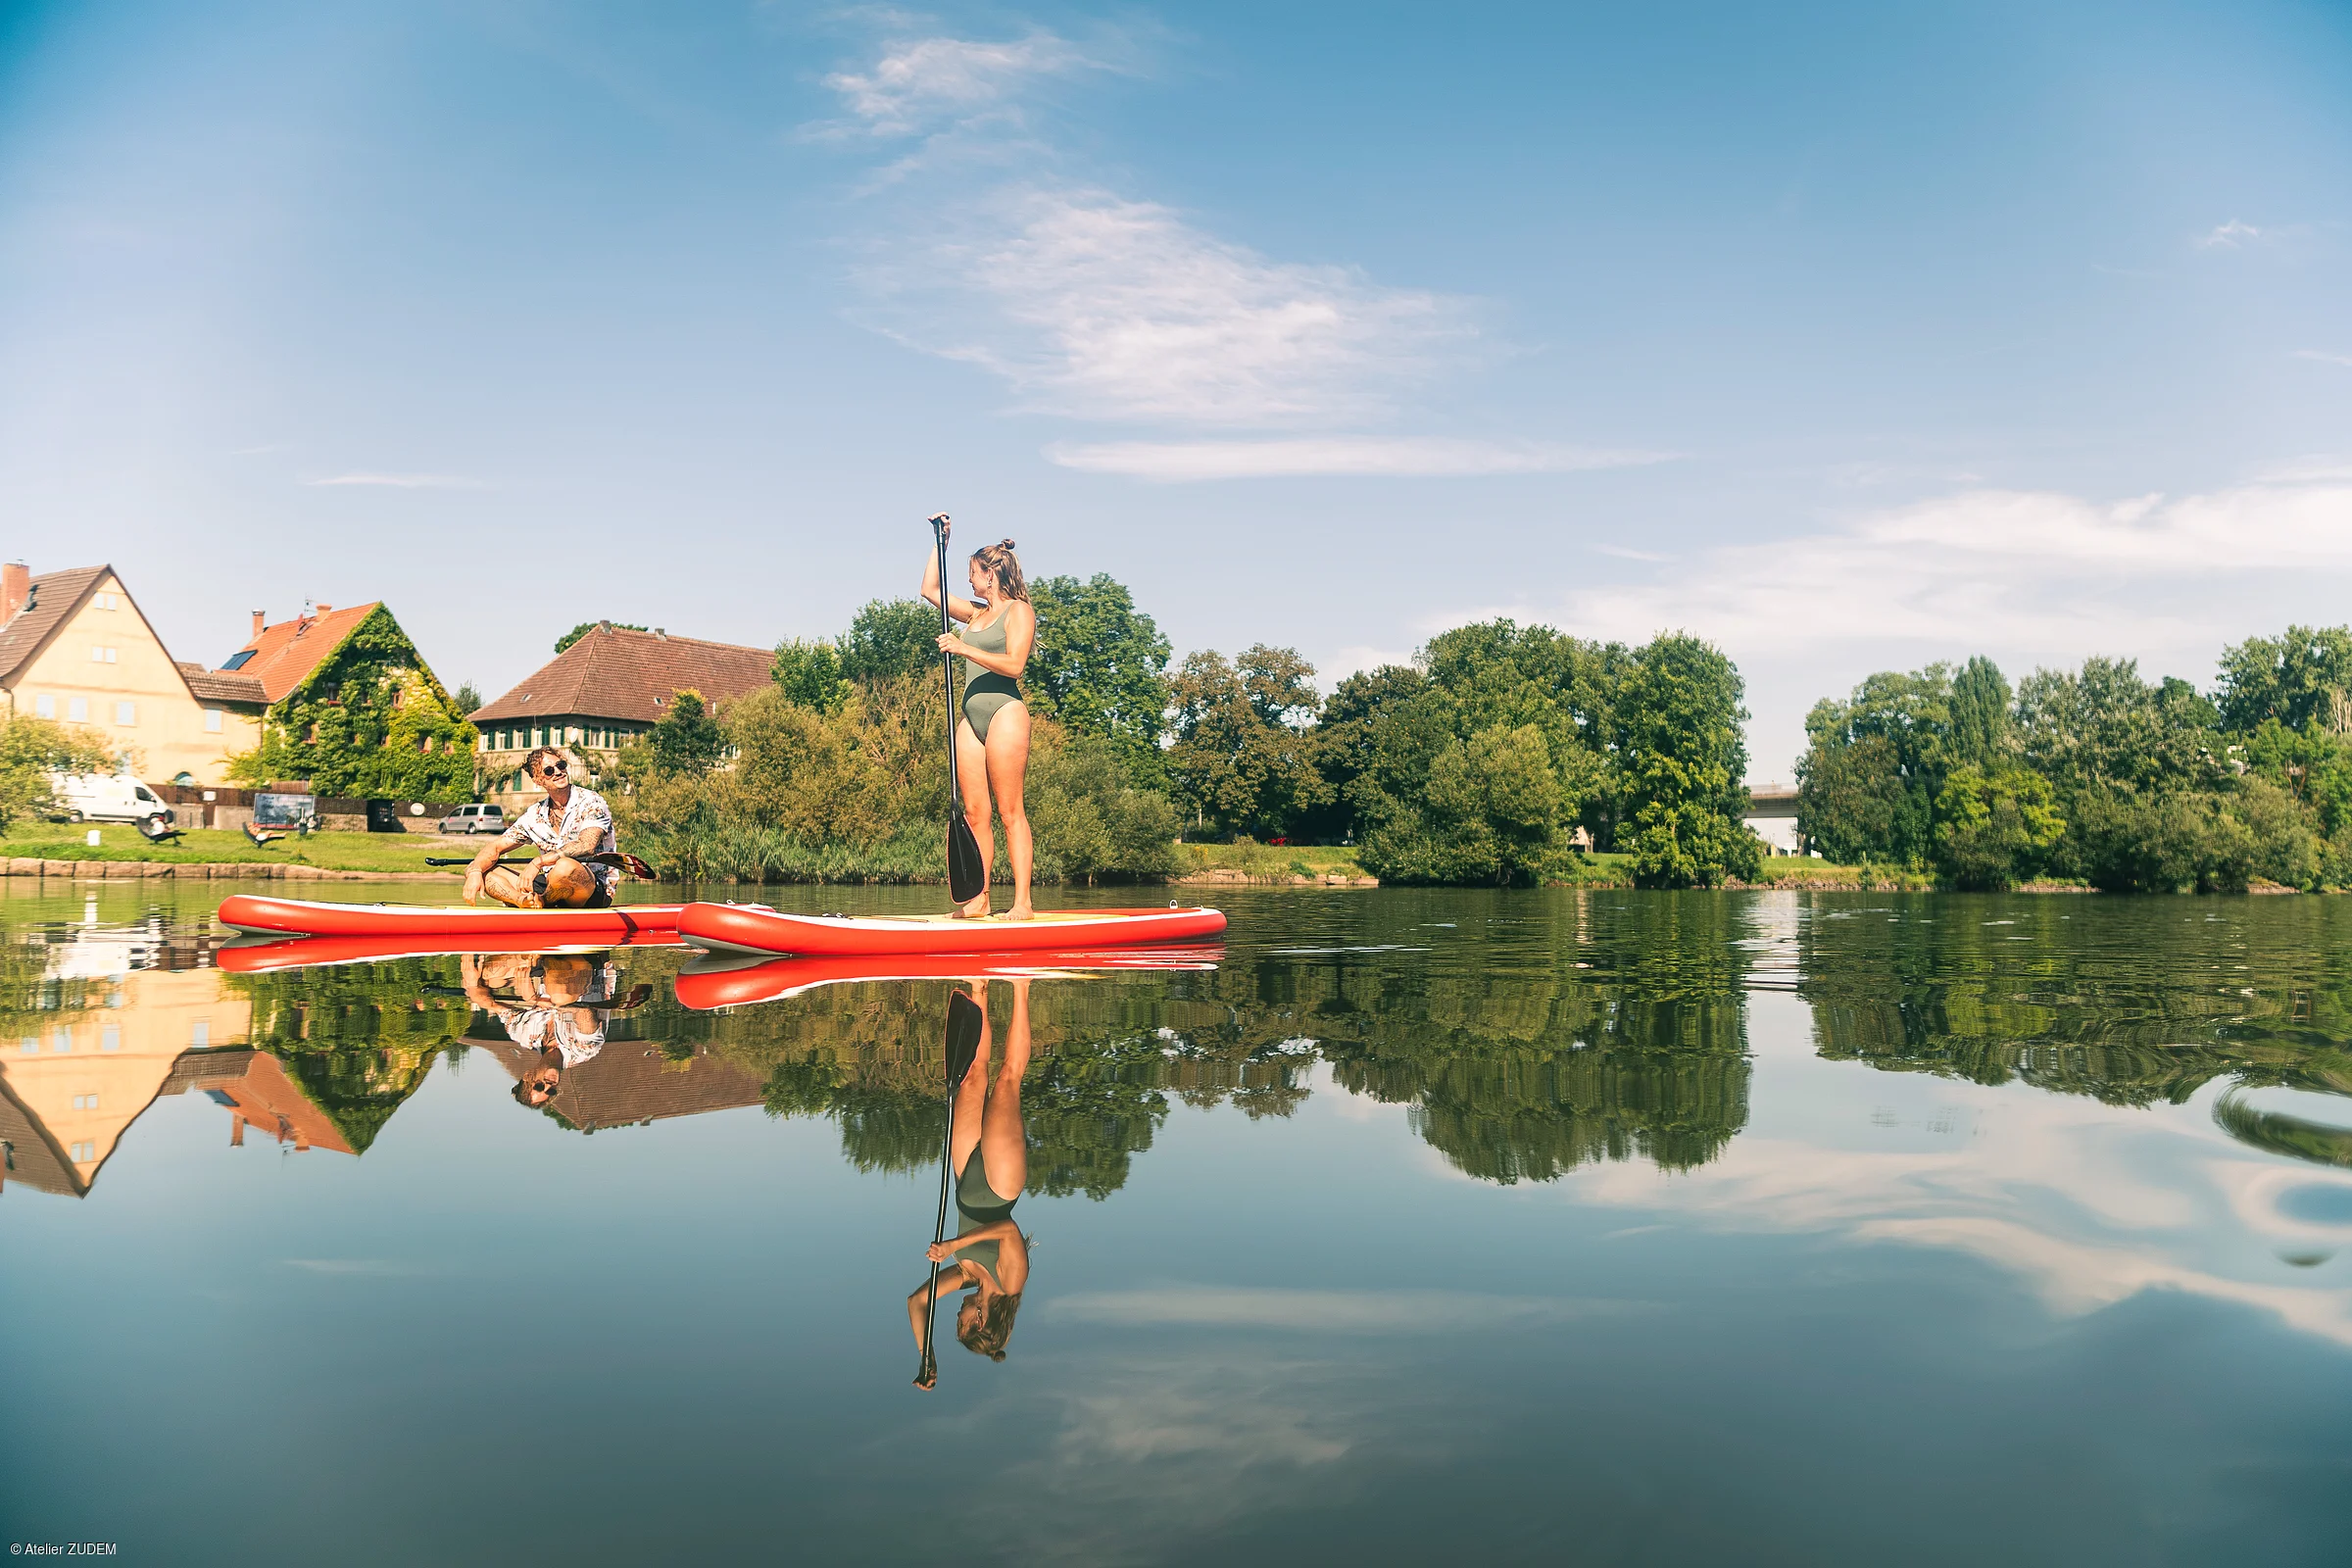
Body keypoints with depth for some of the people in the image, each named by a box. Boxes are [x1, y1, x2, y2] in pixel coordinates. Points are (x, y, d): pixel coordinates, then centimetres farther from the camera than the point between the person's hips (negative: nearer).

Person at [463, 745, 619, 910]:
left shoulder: (591, 802, -8)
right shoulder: (535, 815, 9)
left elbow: (587, 846, -24)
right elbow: (496, 847, 9)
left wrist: (538, 862, -31)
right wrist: (475, 871, -12)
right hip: (551, 887, 6)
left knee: (565, 866, -40)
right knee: (483, 870, -4)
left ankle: (541, 902, -8)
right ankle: (525, 901, -30)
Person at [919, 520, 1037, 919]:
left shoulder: (1018, 610, 0)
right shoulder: (977, 613, 22)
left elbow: (1014, 664, -13)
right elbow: (931, 591, 30)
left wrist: (964, 647, -15)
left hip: (1004, 711, -7)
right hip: (971, 716, 7)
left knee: (1010, 811, -9)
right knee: (974, 812, 2)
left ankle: (1022, 903, -9)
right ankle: (979, 898, 3)